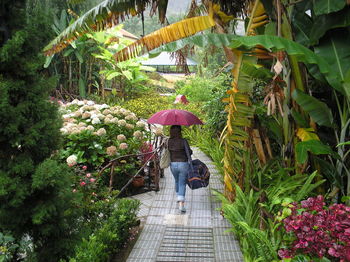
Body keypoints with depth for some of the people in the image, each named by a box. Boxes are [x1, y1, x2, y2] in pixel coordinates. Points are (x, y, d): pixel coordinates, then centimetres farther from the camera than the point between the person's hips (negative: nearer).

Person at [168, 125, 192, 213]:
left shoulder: (169, 141, -4)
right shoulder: (183, 141, -13)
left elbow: (167, 151, 2)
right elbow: (189, 152, -9)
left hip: (173, 164, 4)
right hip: (183, 164, -3)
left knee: (177, 181, 25)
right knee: (182, 183, 1)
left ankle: (179, 198, 40)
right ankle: (181, 203, -10)